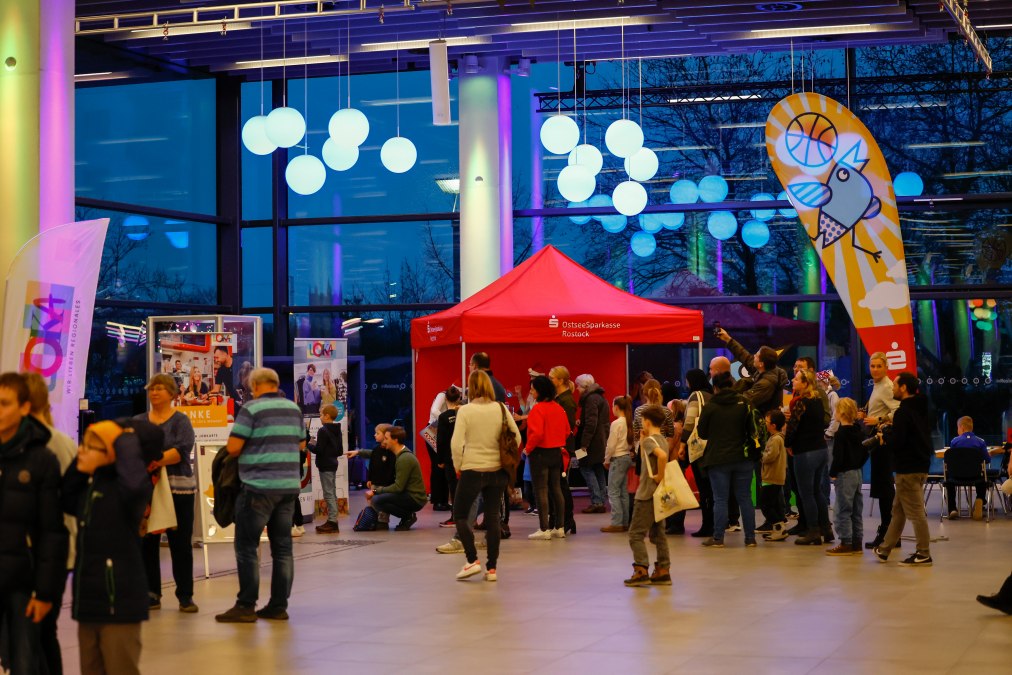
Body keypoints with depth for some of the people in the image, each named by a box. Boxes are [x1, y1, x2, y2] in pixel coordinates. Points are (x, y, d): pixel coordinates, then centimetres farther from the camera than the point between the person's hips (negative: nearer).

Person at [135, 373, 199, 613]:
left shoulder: (180, 421, 0)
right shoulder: (138, 422, 13)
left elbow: (182, 450, -15)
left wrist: (154, 461, -26)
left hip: (177, 489, -3)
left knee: (180, 544, 1)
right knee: (147, 544, 4)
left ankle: (185, 596, 7)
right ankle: (151, 594, 13)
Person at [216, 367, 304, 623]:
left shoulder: (251, 409, -8)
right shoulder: (294, 409, 12)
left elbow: (233, 447, -10)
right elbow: (301, 444, 22)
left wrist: (251, 448, 10)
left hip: (259, 486, -6)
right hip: (290, 485, 6)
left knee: (247, 546, 0)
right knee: (282, 546, 9)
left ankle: (246, 606, -1)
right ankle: (278, 606, 11)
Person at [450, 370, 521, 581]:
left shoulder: (465, 410, -10)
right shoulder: (501, 409, 0)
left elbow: (456, 443, -14)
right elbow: (517, 437, 4)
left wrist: (458, 467, 0)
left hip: (472, 469, -4)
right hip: (497, 470, 4)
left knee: (460, 515, 10)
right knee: (493, 518, 10)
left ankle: (472, 561, -2)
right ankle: (492, 568, 11)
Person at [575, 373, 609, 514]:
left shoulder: (591, 399, -14)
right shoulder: (600, 397, 17)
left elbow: (591, 423, -21)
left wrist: (584, 443, -21)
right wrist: (580, 423, 16)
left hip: (593, 443, -10)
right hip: (601, 442, 10)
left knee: (586, 468, -5)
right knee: (599, 470, 11)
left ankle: (596, 501, -9)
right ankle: (601, 502, 12)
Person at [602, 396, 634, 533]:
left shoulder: (616, 423, -16)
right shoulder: (629, 423, 6)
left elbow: (611, 445, -14)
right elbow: (632, 442, 9)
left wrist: (607, 460, -2)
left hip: (618, 458, -8)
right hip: (627, 457, 8)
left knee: (613, 492, -5)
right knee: (623, 492, 12)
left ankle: (617, 523, -8)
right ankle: (625, 522, 14)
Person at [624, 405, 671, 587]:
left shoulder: (649, 440, -14)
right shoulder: (663, 440, 12)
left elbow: (662, 456, -34)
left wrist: (660, 476, -24)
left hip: (647, 494, -9)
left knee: (636, 534, -4)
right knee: (658, 533, 12)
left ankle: (641, 570, -9)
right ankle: (663, 570, 11)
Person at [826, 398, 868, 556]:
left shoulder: (840, 434, -15)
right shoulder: (858, 432, 9)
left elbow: (838, 456, -19)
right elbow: (865, 453, 15)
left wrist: (833, 473, -10)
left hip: (844, 475, -8)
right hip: (857, 474, 8)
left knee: (843, 511, -3)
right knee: (856, 511, 12)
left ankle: (846, 543, -3)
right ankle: (857, 543, 16)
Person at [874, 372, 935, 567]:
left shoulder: (903, 412, -18)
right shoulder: (920, 408, 12)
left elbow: (896, 443, -23)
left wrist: (884, 436, -3)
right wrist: (889, 432, 13)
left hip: (908, 469, -10)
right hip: (921, 464, 10)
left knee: (916, 512, -5)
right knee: (898, 510, 16)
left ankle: (924, 554, -1)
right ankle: (884, 549, 24)